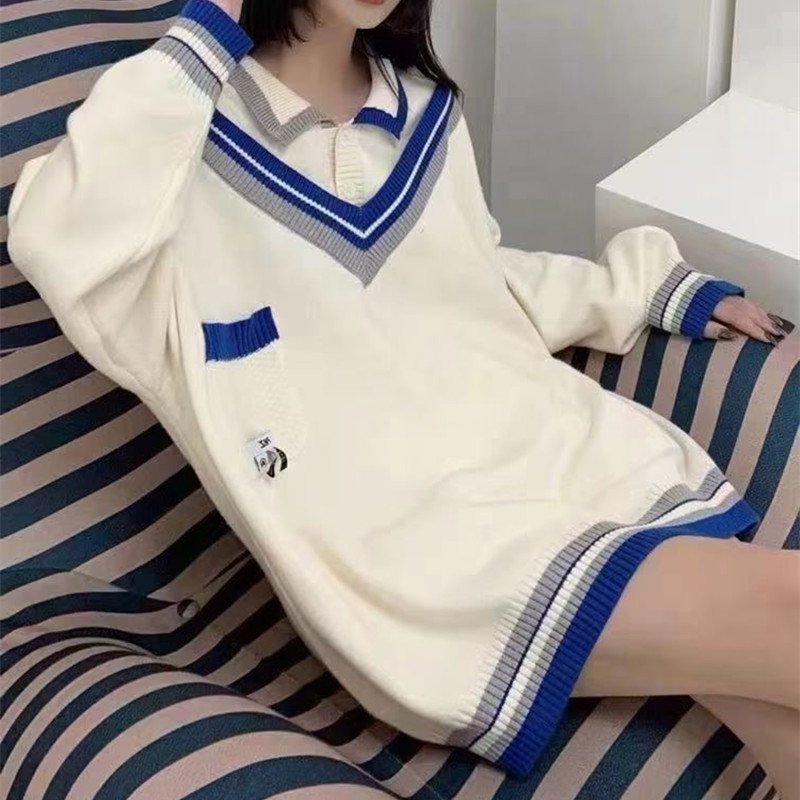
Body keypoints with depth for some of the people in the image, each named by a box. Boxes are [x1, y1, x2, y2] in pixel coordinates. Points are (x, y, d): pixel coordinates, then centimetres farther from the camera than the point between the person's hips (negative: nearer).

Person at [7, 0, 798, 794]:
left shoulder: (421, 109, 16)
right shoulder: (181, 137, -4)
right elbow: (64, 251, -26)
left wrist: (662, 291, 30)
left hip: (577, 449, 7)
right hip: (421, 537, -7)